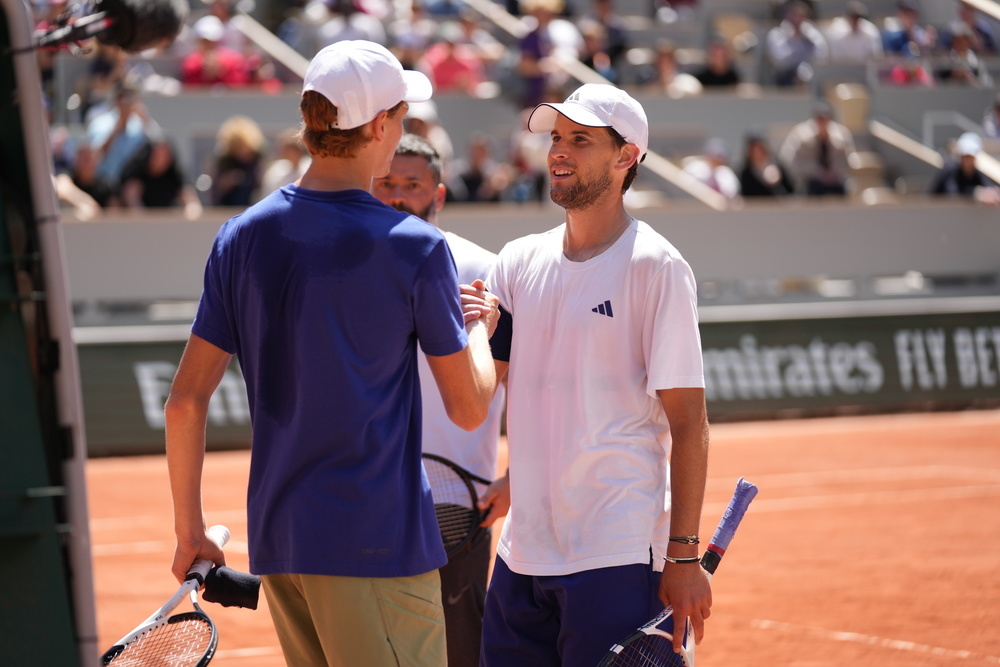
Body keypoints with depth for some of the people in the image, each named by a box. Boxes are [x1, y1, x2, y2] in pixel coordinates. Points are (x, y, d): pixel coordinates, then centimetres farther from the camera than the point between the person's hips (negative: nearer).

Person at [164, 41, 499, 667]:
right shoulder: (416, 246, -10)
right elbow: (469, 408, -3)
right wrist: (478, 328, 17)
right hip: (377, 541, -6)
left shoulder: (241, 237, 3)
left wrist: (190, 529, 12)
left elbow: (187, 400, 3)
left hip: (274, 543, 6)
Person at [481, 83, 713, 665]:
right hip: (523, 548, 6)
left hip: (617, 557, -6)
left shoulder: (655, 267, -7)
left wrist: (684, 556, -12)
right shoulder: (519, 262, 11)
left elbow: (688, 424, -8)